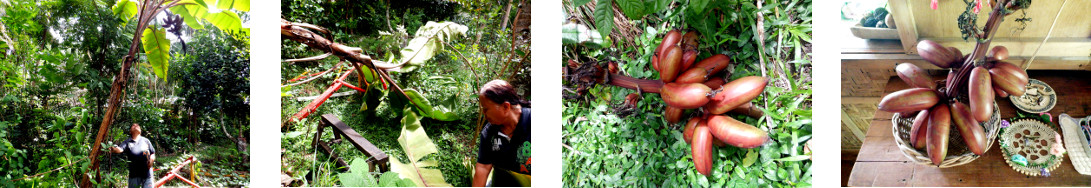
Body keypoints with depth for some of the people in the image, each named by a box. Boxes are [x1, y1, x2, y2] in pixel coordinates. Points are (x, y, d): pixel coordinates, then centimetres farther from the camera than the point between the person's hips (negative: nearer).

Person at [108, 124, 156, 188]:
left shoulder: (146, 140, 9)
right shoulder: (127, 142, 4)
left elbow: (152, 153, 12)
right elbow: (120, 149, -15)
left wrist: (151, 160, -9)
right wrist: (114, 149, -38)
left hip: (147, 173, 0)